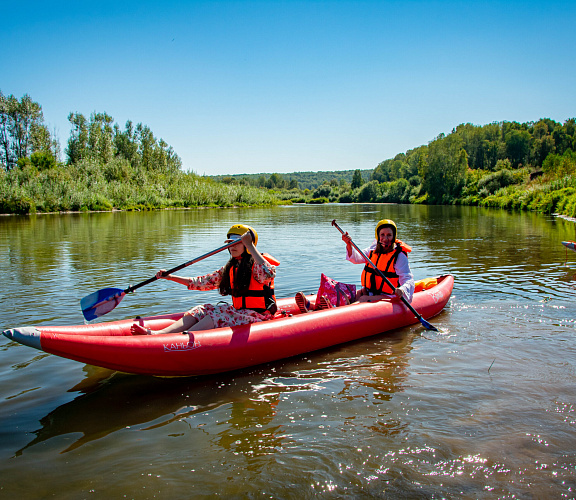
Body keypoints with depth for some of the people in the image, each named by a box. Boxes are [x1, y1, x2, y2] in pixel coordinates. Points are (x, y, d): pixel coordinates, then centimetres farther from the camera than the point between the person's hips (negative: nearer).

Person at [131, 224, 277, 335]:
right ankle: (157, 333, -30)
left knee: (217, 316, -27)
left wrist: (250, 246, -30)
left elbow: (268, 274, -34)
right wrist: (171, 277, 11)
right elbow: (202, 282, 16)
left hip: (257, 316, -7)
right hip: (238, 312, 7)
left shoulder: (256, 265, -9)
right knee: (201, 310, -10)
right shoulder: (229, 269, 13)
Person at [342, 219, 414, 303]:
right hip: (368, 291, 6)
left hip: (388, 295, -6)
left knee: (363, 300, -25)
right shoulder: (374, 248, 4)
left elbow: (408, 279, -19)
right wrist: (349, 245, -19)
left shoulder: (399, 256, -13)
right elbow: (357, 258, 0)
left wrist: (402, 290, -42)